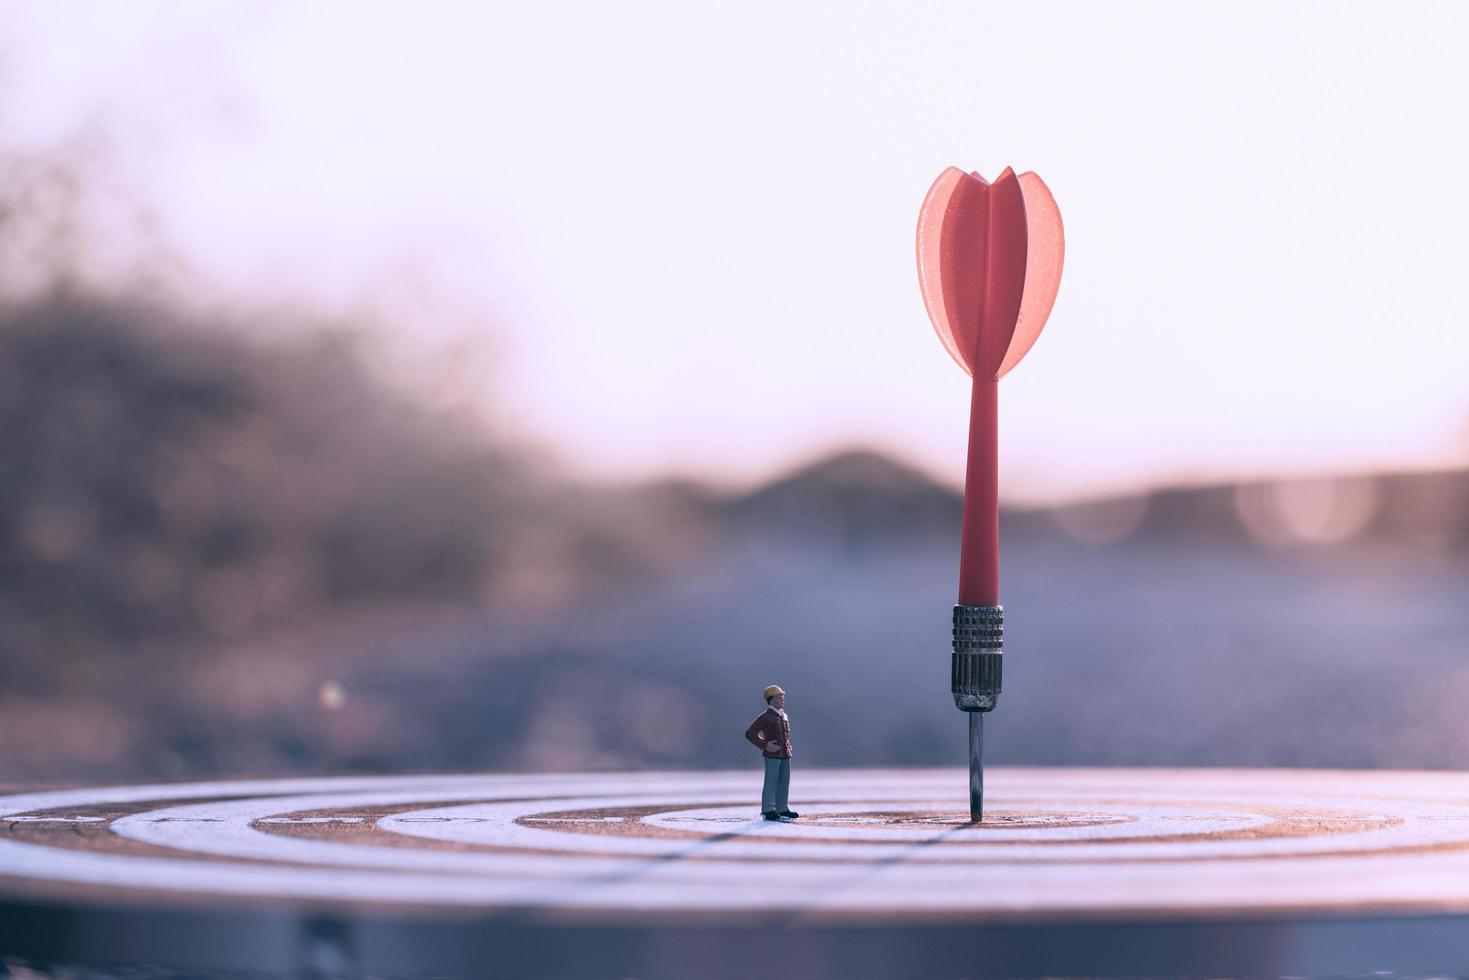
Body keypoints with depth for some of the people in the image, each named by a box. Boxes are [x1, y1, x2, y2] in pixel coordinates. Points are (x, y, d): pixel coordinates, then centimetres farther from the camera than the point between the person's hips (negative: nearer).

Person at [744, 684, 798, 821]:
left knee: (784, 782, 10)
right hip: (772, 755, -8)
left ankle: (782, 809, 18)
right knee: (771, 783, -5)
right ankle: (768, 811, -2)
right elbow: (749, 733, -14)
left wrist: (788, 746, 15)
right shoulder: (766, 717, -10)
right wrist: (764, 745, -18)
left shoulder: (784, 715, 14)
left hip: (785, 755, 8)